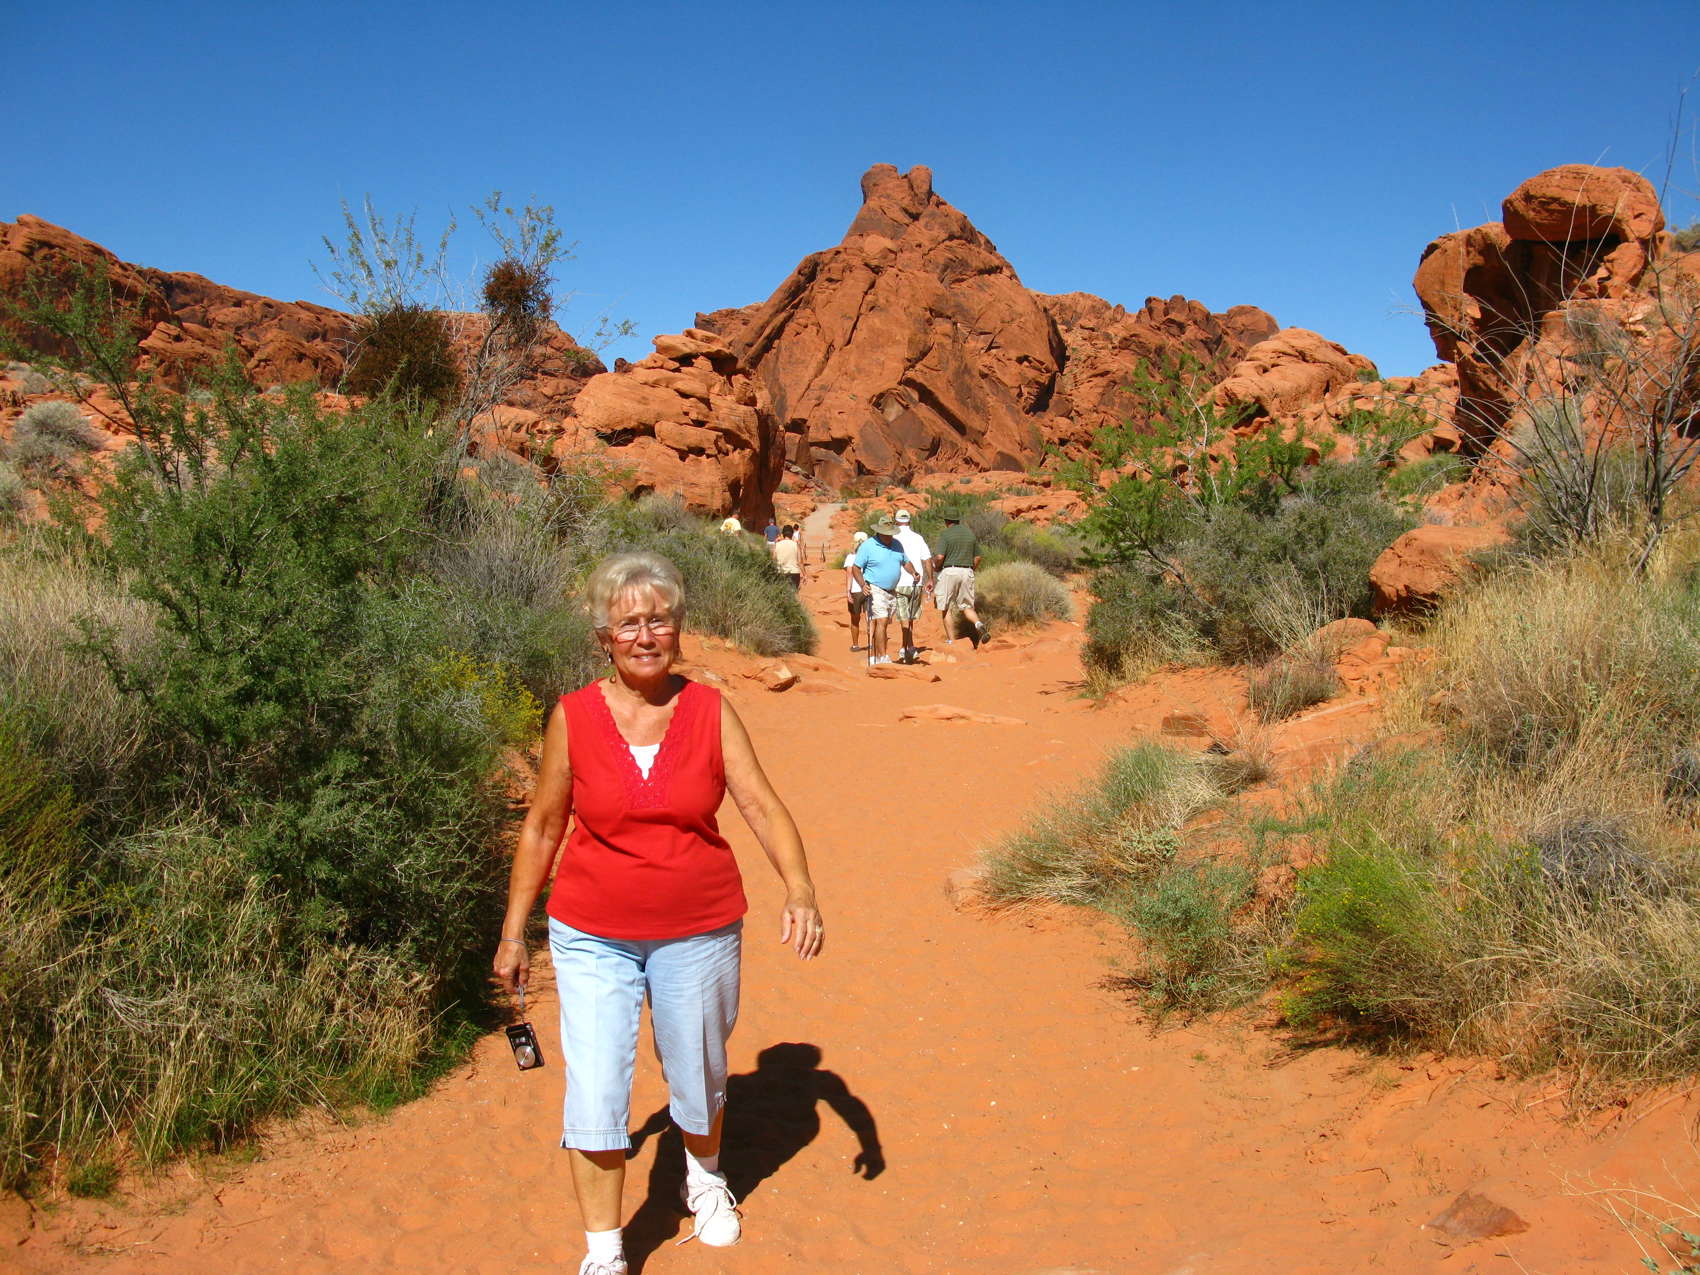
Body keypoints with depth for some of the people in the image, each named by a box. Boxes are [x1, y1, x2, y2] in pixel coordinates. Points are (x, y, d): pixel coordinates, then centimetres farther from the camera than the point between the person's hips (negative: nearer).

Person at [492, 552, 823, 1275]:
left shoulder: (710, 711, -6)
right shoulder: (574, 717, -7)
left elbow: (762, 805, -12)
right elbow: (542, 828, 1)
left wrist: (799, 888, -28)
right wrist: (513, 932, 4)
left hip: (699, 931, 1)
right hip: (592, 936, -1)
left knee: (699, 1076, 19)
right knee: (594, 1094, -1)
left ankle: (703, 1177, 50)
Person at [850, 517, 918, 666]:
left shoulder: (897, 544, 11)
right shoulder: (867, 546, -9)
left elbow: (906, 562, 22)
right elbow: (855, 568, -9)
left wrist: (914, 573, 2)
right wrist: (863, 584, -25)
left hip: (892, 592, 7)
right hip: (875, 591, -7)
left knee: (880, 624, 10)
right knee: (881, 622, -18)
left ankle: (872, 659, 16)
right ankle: (883, 659, -21)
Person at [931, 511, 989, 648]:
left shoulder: (945, 534, -4)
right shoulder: (970, 533, 12)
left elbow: (939, 557, -14)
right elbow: (977, 558, 12)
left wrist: (936, 567, 5)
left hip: (949, 571, -4)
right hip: (967, 572, 4)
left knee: (945, 608, 6)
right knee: (967, 606, 12)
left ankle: (951, 640, 4)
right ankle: (978, 624, -19)